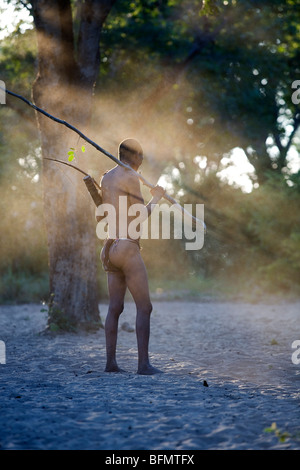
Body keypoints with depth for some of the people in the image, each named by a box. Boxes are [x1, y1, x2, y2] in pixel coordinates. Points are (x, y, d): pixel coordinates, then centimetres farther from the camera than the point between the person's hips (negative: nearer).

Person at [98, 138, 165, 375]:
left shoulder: (106, 178, 16)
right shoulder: (130, 177, -10)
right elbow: (142, 214, -10)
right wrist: (156, 197, 6)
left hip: (110, 249, 9)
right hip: (127, 248, -9)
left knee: (115, 307, 9)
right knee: (144, 307, -7)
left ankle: (111, 362, 7)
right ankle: (144, 363, -12)